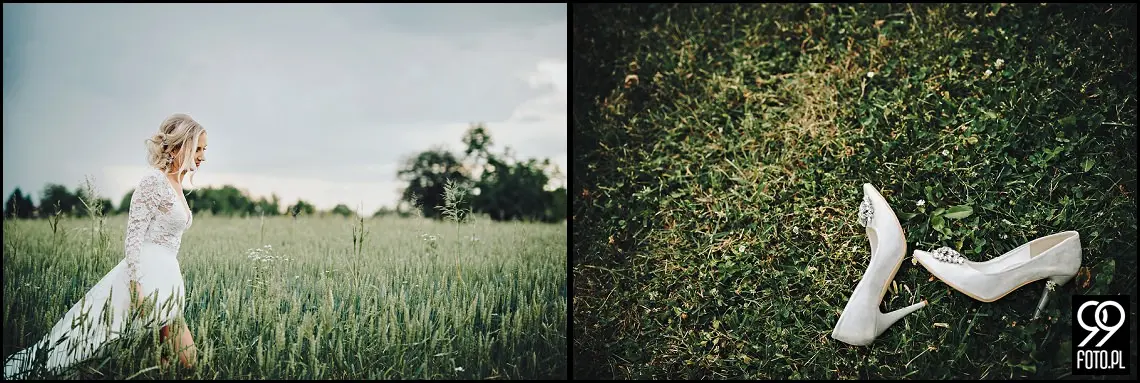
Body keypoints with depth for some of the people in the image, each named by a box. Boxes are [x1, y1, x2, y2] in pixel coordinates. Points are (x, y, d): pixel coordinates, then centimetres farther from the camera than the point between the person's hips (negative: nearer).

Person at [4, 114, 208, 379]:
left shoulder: (175, 184, 16)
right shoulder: (154, 181, -12)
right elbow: (134, 237, -18)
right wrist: (137, 288, -24)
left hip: (165, 283, 9)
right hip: (145, 277, -9)